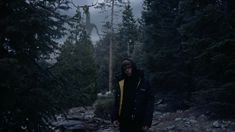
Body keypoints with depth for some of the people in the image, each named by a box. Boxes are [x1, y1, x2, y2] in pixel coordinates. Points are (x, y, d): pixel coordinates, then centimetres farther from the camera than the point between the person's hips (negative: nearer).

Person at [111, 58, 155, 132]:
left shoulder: (143, 82, -4)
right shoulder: (120, 83, 3)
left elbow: (150, 102, -4)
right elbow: (116, 102, 6)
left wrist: (147, 122, -10)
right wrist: (114, 118, -5)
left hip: (138, 123, -2)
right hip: (124, 123, 3)